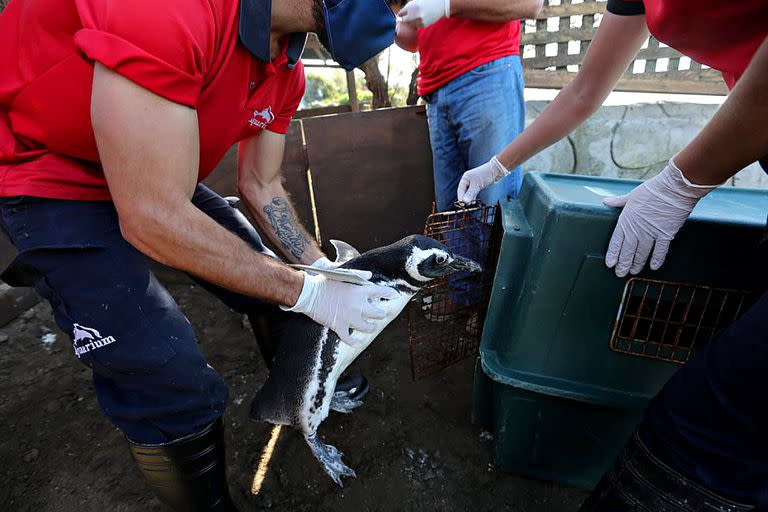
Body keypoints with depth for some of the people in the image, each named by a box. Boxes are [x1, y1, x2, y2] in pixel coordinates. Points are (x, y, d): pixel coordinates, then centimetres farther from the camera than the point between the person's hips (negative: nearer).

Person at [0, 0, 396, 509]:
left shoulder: (287, 70, -9)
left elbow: (262, 188, 2)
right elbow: (154, 220, -35)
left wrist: (326, 271, -6)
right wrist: (308, 292, -26)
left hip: (161, 178, 8)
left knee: (270, 284, 12)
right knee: (174, 387, -15)